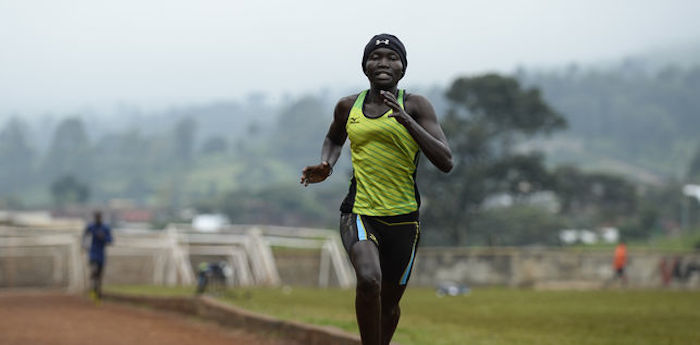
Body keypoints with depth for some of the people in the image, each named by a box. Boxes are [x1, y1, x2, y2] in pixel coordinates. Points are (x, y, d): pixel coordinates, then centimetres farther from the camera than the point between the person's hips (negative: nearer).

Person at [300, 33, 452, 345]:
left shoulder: (416, 106, -4)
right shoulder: (348, 106, 5)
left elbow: (446, 162, -13)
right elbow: (334, 139, 28)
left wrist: (406, 120, -22)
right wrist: (326, 165, 6)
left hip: (402, 217, 0)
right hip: (358, 213, 0)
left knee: (389, 303, 13)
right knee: (369, 280, -29)